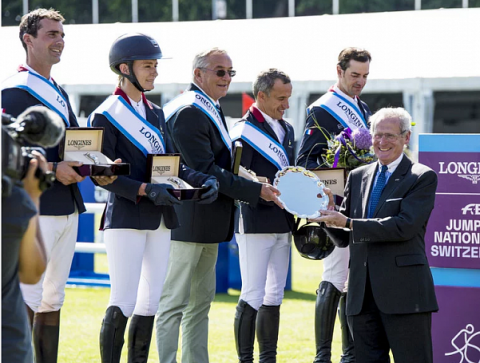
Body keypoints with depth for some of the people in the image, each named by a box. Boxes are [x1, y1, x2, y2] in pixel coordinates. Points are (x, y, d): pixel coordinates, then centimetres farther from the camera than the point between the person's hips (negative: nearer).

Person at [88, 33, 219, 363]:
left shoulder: (155, 114, 17)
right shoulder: (106, 116, -5)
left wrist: (204, 180, -1)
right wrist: (145, 190, -23)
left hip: (159, 221, 7)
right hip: (126, 218, -7)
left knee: (150, 303, 8)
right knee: (123, 304, -11)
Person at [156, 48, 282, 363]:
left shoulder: (211, 110, 16)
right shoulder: (189, 112, -16)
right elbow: (205, 171, -21)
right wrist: (256, 191, -19)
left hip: (207, 225, 11)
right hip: (186, 223, -11)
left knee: (201, 302, 14)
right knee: (174, 303, -6)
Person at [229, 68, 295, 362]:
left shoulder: (286, 129, 15)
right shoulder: (244, 132, -9)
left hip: (283, 224, 8)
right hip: (255, 224, -8)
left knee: (274, 297, 11)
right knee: (252, 297, -7)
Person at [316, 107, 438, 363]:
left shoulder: (422, 177, -1)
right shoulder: (358, 177, 17)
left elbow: (405, 226, -16)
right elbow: (343, 238, 16)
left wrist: (348, 223, -18)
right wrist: (329, 213, -6)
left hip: (404, 293, -6)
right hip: (363, 294, 6)